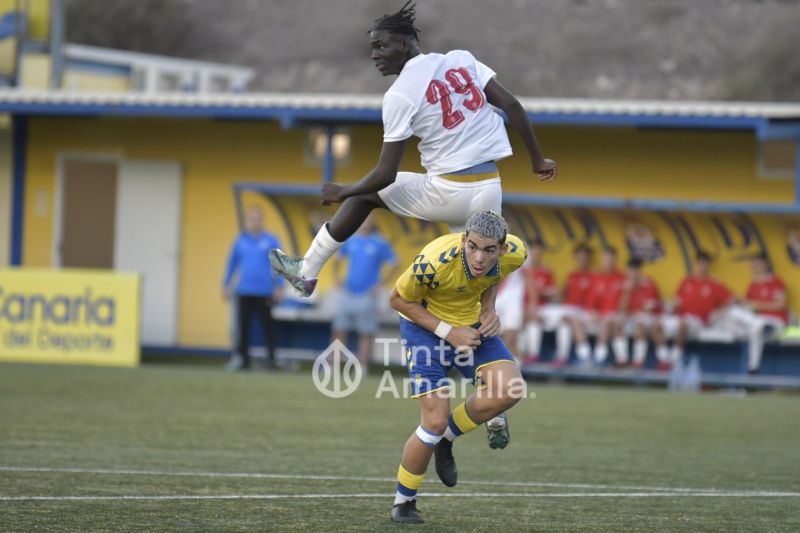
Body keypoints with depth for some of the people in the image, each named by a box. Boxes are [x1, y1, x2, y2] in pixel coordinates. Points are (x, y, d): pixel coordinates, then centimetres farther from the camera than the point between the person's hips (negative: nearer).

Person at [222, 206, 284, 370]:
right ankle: (242, 358, 8)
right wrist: (226, 286, 12)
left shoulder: (271, 241, 1)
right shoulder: (240, 241, 7)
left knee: (268, 326, 1)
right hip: (244, 292, 2)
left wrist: (279, 287, -4)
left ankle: (271, 357, 7)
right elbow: (232, 263, 13)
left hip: (265, 293, -2)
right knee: (243, 326, 3)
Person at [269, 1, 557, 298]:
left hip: (447, 195, -4)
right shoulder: (461, 60, 6)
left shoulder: (400, 94, -7)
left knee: (365, 193, 19)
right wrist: (537, 160, 13)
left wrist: (342, 193, 9)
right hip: (490, 194, 4)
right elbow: (512, 106, 2)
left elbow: (386, 174, -8)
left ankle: (306, 272, 28)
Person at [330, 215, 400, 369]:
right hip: (347, 294, 4)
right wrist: (337, 278, 9)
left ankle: (362, 367, -1)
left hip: (367, 296, -4)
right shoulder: (350, 240, 10)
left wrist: (380, 284, -7)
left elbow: (394, 266, 0)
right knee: (339, 330, 2)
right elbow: (337, 260, 23)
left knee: (366, 333, -4)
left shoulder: (380, 243, -2)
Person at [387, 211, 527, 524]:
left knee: (509, 390, -19)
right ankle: (403, 503, 10)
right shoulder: (436, 261, -35)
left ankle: (446, 439, 7)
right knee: (435, 422, -13)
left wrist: (488, 309, -10)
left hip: (471, 323, 5)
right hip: (425, 325, -5)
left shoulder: (514, 254, -20)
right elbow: (399, 299, -18)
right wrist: (447, 332, -23)